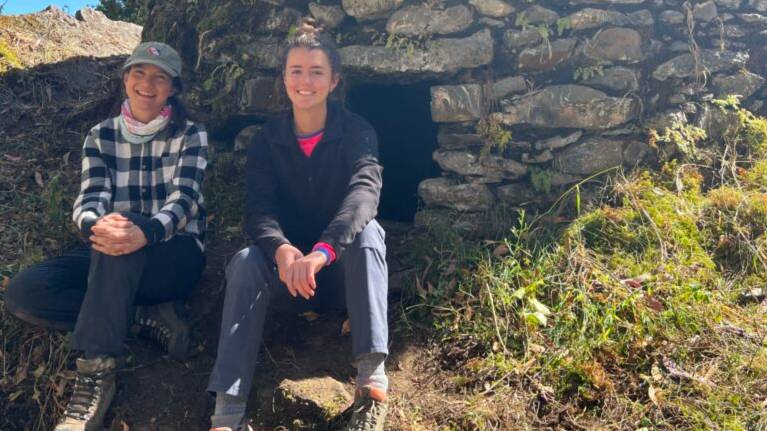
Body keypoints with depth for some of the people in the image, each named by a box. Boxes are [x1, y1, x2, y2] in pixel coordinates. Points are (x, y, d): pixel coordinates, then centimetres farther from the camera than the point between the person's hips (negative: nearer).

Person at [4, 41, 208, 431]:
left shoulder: (190, 135, -1)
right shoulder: (101, 136, 8)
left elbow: (184, 200, -16)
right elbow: (88, 201, -6)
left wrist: (145, 233, -41)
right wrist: (97, 225, -34)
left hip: (176, 258, -4)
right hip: (115, 262, 4)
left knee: (120, 237, -38)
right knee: (22, 292, -21)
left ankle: (96, 374, -40)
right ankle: (147, 316, -20)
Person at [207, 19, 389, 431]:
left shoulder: (357, 131, -7)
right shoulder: (267, 139, 1)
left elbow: (364, 193, -27)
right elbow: (258, 208, -14)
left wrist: (321, 253, -46)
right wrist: (281, 250, -38)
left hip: (341, 270, -1)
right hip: (287, 273, 1)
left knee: (367, 229, -32)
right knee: (246, 261, -30)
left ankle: (372, 380, -38)